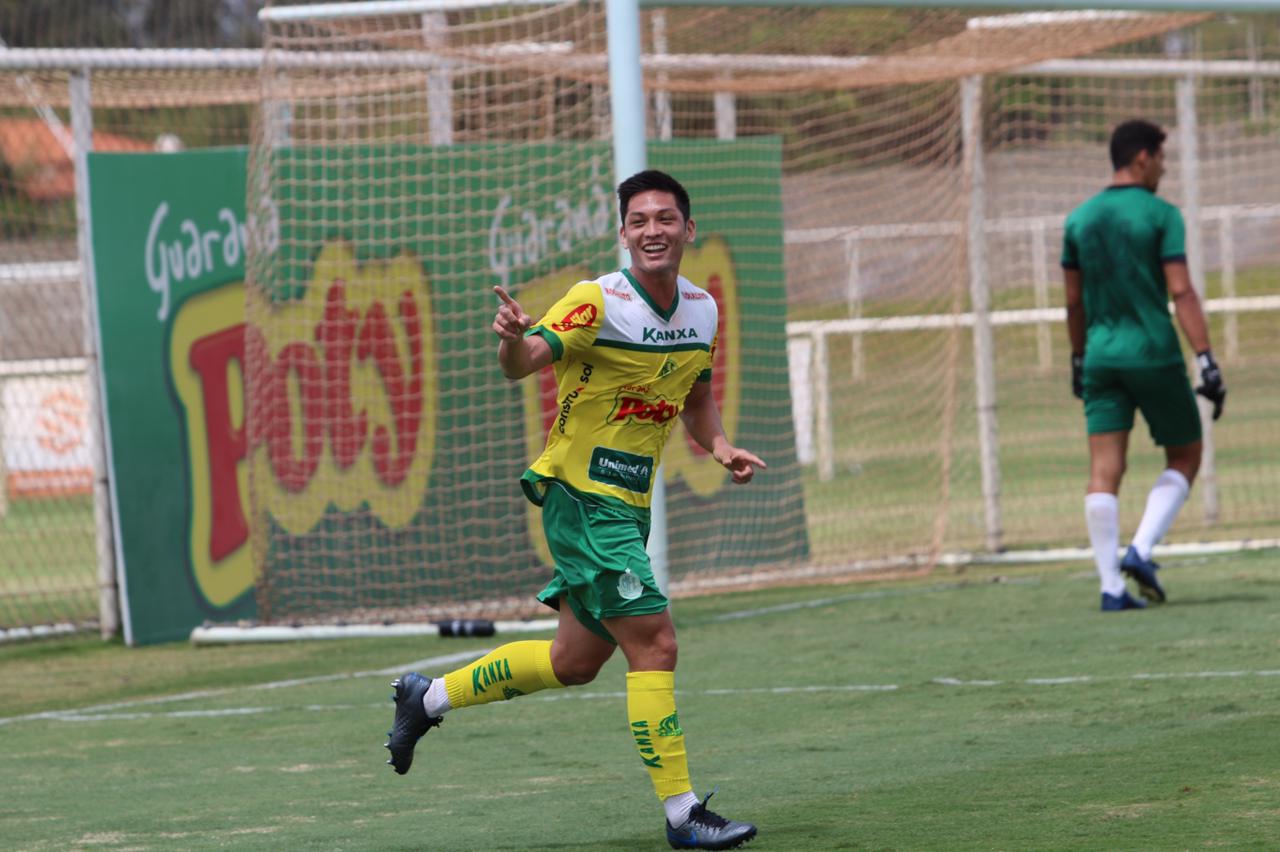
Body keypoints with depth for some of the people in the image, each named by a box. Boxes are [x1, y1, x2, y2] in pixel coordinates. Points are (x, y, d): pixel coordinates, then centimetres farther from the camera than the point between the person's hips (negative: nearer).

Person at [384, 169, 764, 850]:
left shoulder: (702, 309, 6)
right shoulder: (599, 303, -17)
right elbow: (521, 363, -27)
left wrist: (720, 447, 3)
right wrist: (513, 339, -50)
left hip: (627, 507, 8)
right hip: (582, 495, -8)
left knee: (576, 661, 16)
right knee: (654, 643, -13)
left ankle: (428, 698, 32)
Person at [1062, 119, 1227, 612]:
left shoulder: (1080, 219, 9)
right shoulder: (1160, 215, -7)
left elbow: (1073, 301, 14)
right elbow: (1181, 293, -14)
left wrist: (1079, 361, 25)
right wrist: (1206, 361, -15)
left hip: (1101, 355, 4)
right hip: (1155, 353, -4)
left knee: (1104, 473, 0)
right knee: (1185, 457, 12)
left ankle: (1111, 586, -6)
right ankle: (1141, 550, -5)